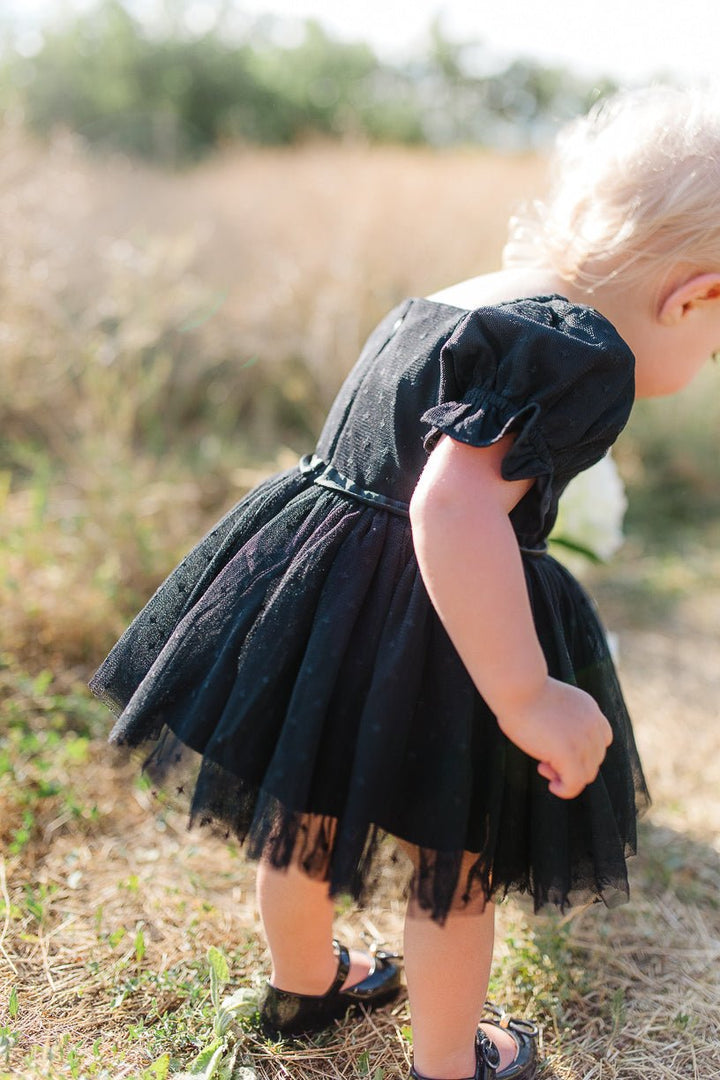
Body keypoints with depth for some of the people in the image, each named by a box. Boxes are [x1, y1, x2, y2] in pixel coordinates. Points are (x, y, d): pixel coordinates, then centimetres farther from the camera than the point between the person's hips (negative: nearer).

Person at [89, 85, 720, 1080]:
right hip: (424, 637, -9)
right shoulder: (582, 355, -20)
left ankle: (304, 984, 51)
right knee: (454, 868, 14)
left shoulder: (452, 305, 10)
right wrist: (525, 697, -29)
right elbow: (455, 509, -33)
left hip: (317, 589, 9)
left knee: (299, 816, 25)